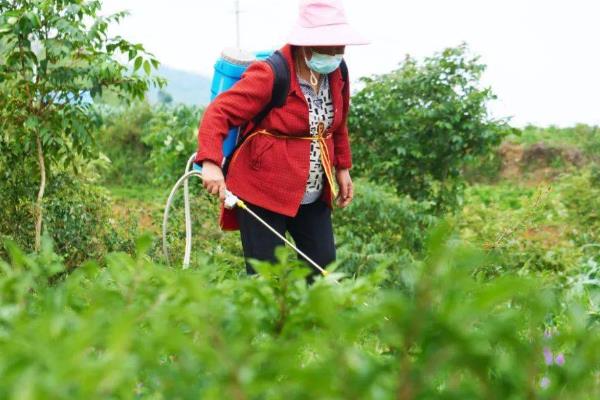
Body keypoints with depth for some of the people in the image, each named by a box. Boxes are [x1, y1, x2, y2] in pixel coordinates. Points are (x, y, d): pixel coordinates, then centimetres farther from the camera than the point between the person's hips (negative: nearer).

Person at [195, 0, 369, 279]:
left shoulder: (336, 74, 5)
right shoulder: (269, 76, -16)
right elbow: (219, 113, -21)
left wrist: (342, 167, 19)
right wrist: (211, 162, -34)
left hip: (313, 197, 7)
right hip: (262, 194, -6)